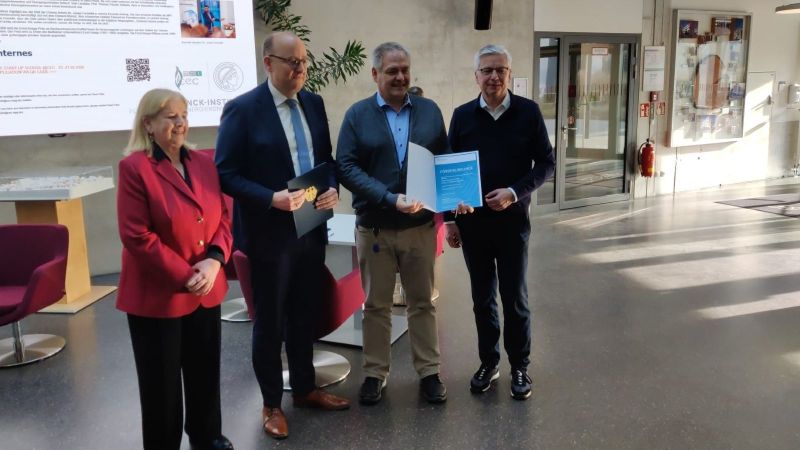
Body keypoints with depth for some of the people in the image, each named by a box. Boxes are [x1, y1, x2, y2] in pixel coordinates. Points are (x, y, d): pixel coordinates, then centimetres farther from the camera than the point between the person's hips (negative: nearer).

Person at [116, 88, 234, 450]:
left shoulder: (204, 163, 5)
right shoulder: (134, 167, -12)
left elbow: (224, 217, 7)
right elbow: (137, 236, -17)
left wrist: (214, 260, -11)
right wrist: (185, 276, -17)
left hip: (207, 290, 6)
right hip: (157, 294, -5)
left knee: (205, 370, 18)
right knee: (162, 379, 9)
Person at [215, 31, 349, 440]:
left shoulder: (314, 103, 6)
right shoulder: (241, 109, -12)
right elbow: (226, 174, -13)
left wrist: (332, 189, -7)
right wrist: (271, 198, -26)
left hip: (311, 229, 6)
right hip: (269, 234, -5)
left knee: (304, 316, 18)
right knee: (269, 322, 10)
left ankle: (304, 389, 37)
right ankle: (271, 404, 27)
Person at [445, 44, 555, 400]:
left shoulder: (528, 111, -2)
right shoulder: (462, 115, 2)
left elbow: (546, 162, -1)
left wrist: (515, 192, -16)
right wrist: (451, 219, 3)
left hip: (512, 221, -2)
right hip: (472, 221, 2)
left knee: (515, 298, 5)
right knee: (482, 298, 11)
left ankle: (520, 367, 21)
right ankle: (488, 362, 26)